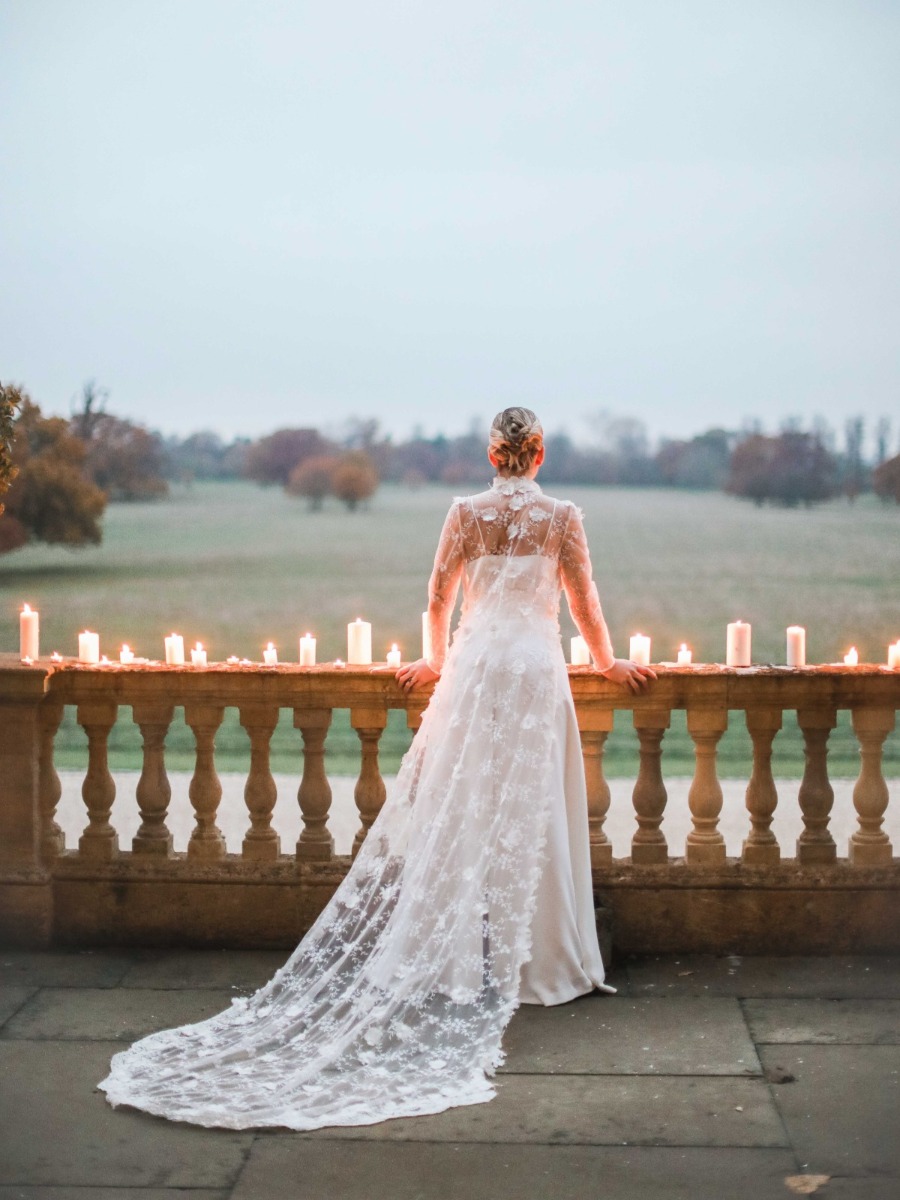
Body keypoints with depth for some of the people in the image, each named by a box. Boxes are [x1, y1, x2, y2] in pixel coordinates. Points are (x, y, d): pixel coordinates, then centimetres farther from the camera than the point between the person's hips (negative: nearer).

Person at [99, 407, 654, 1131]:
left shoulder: (467, 513, 4)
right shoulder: (562, 516, 0)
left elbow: (440, 596, 9)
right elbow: (583, 599, 5)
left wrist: (439, 662, 24)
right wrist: (607, 662, 21)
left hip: (475, 664, 1)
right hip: (537, 667, -1)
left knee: (457, 808, 6)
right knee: (529, 813, 3)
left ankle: (457, 955, 8)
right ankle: (531, 959, 8)